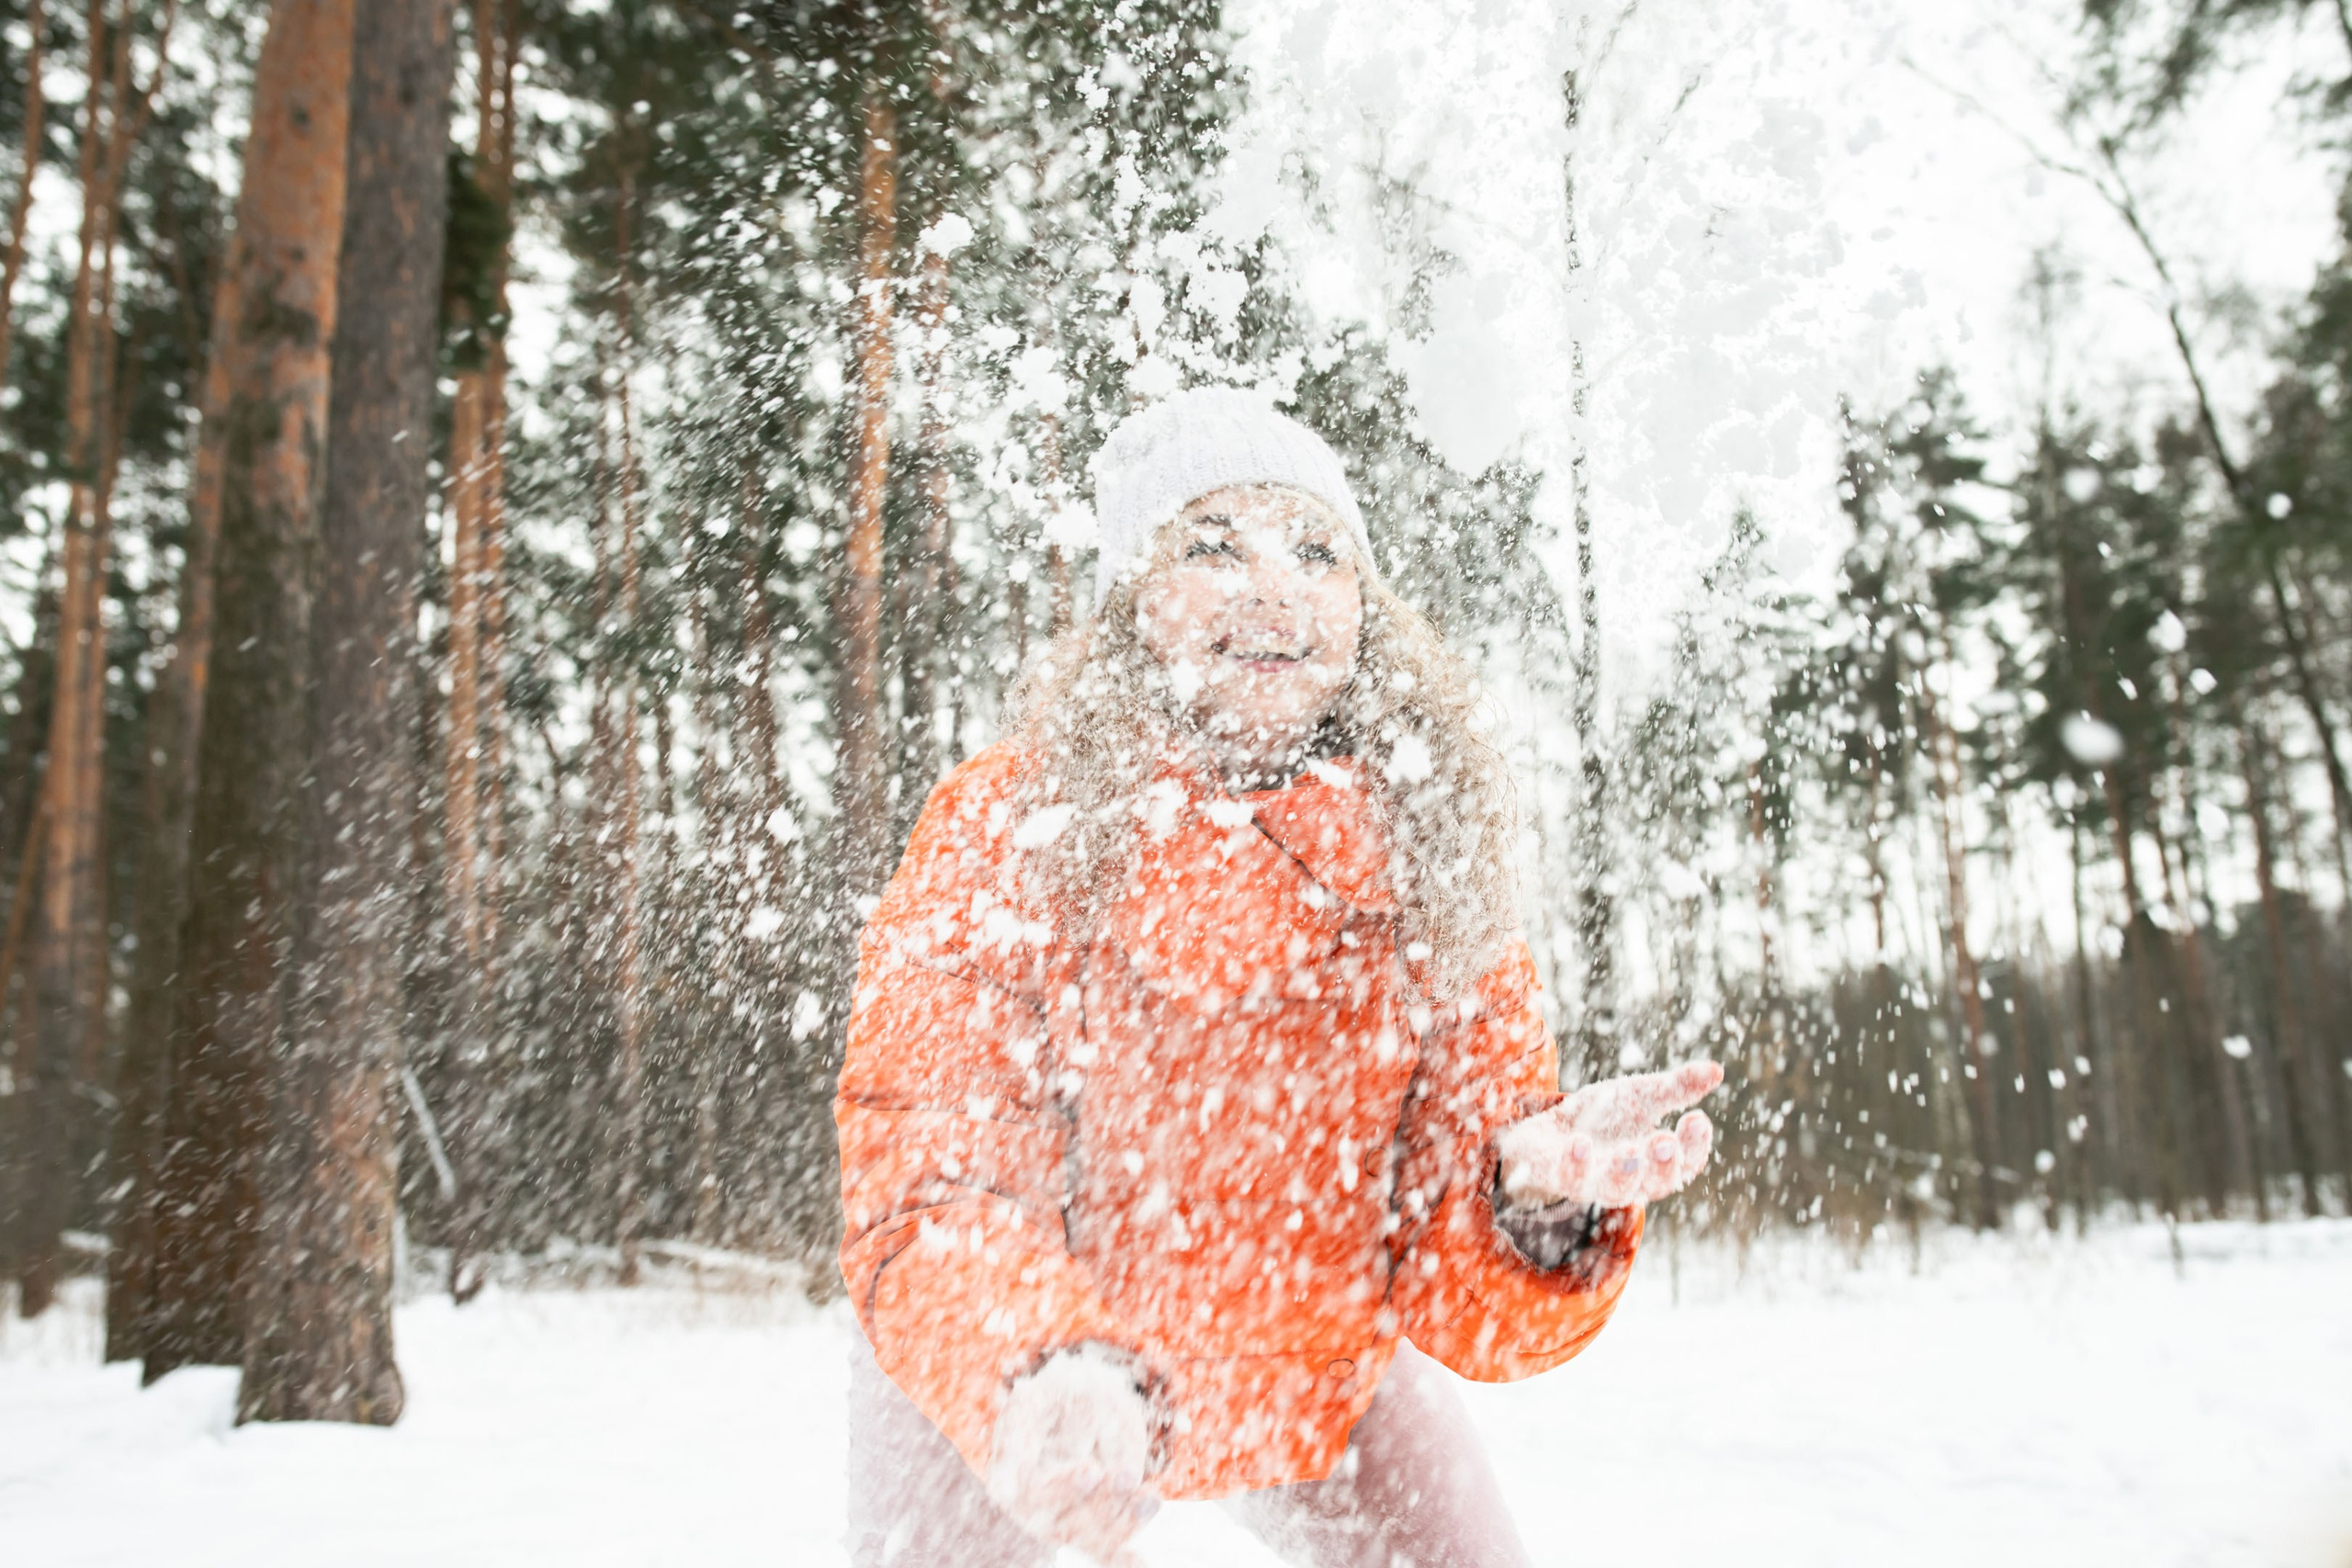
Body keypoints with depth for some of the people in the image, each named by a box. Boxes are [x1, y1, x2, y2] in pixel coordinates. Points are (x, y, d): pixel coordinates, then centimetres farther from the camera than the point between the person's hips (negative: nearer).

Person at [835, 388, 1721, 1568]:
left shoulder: (1431, 853, -19)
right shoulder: (1000, 827, -26)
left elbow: (1459, 1297, -20)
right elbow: (924, 1171, -31)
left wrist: (1535, 1193, -41)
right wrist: (1049, 1370, -50)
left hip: (1317, 1368, 2)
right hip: (1000, 1392, -1)